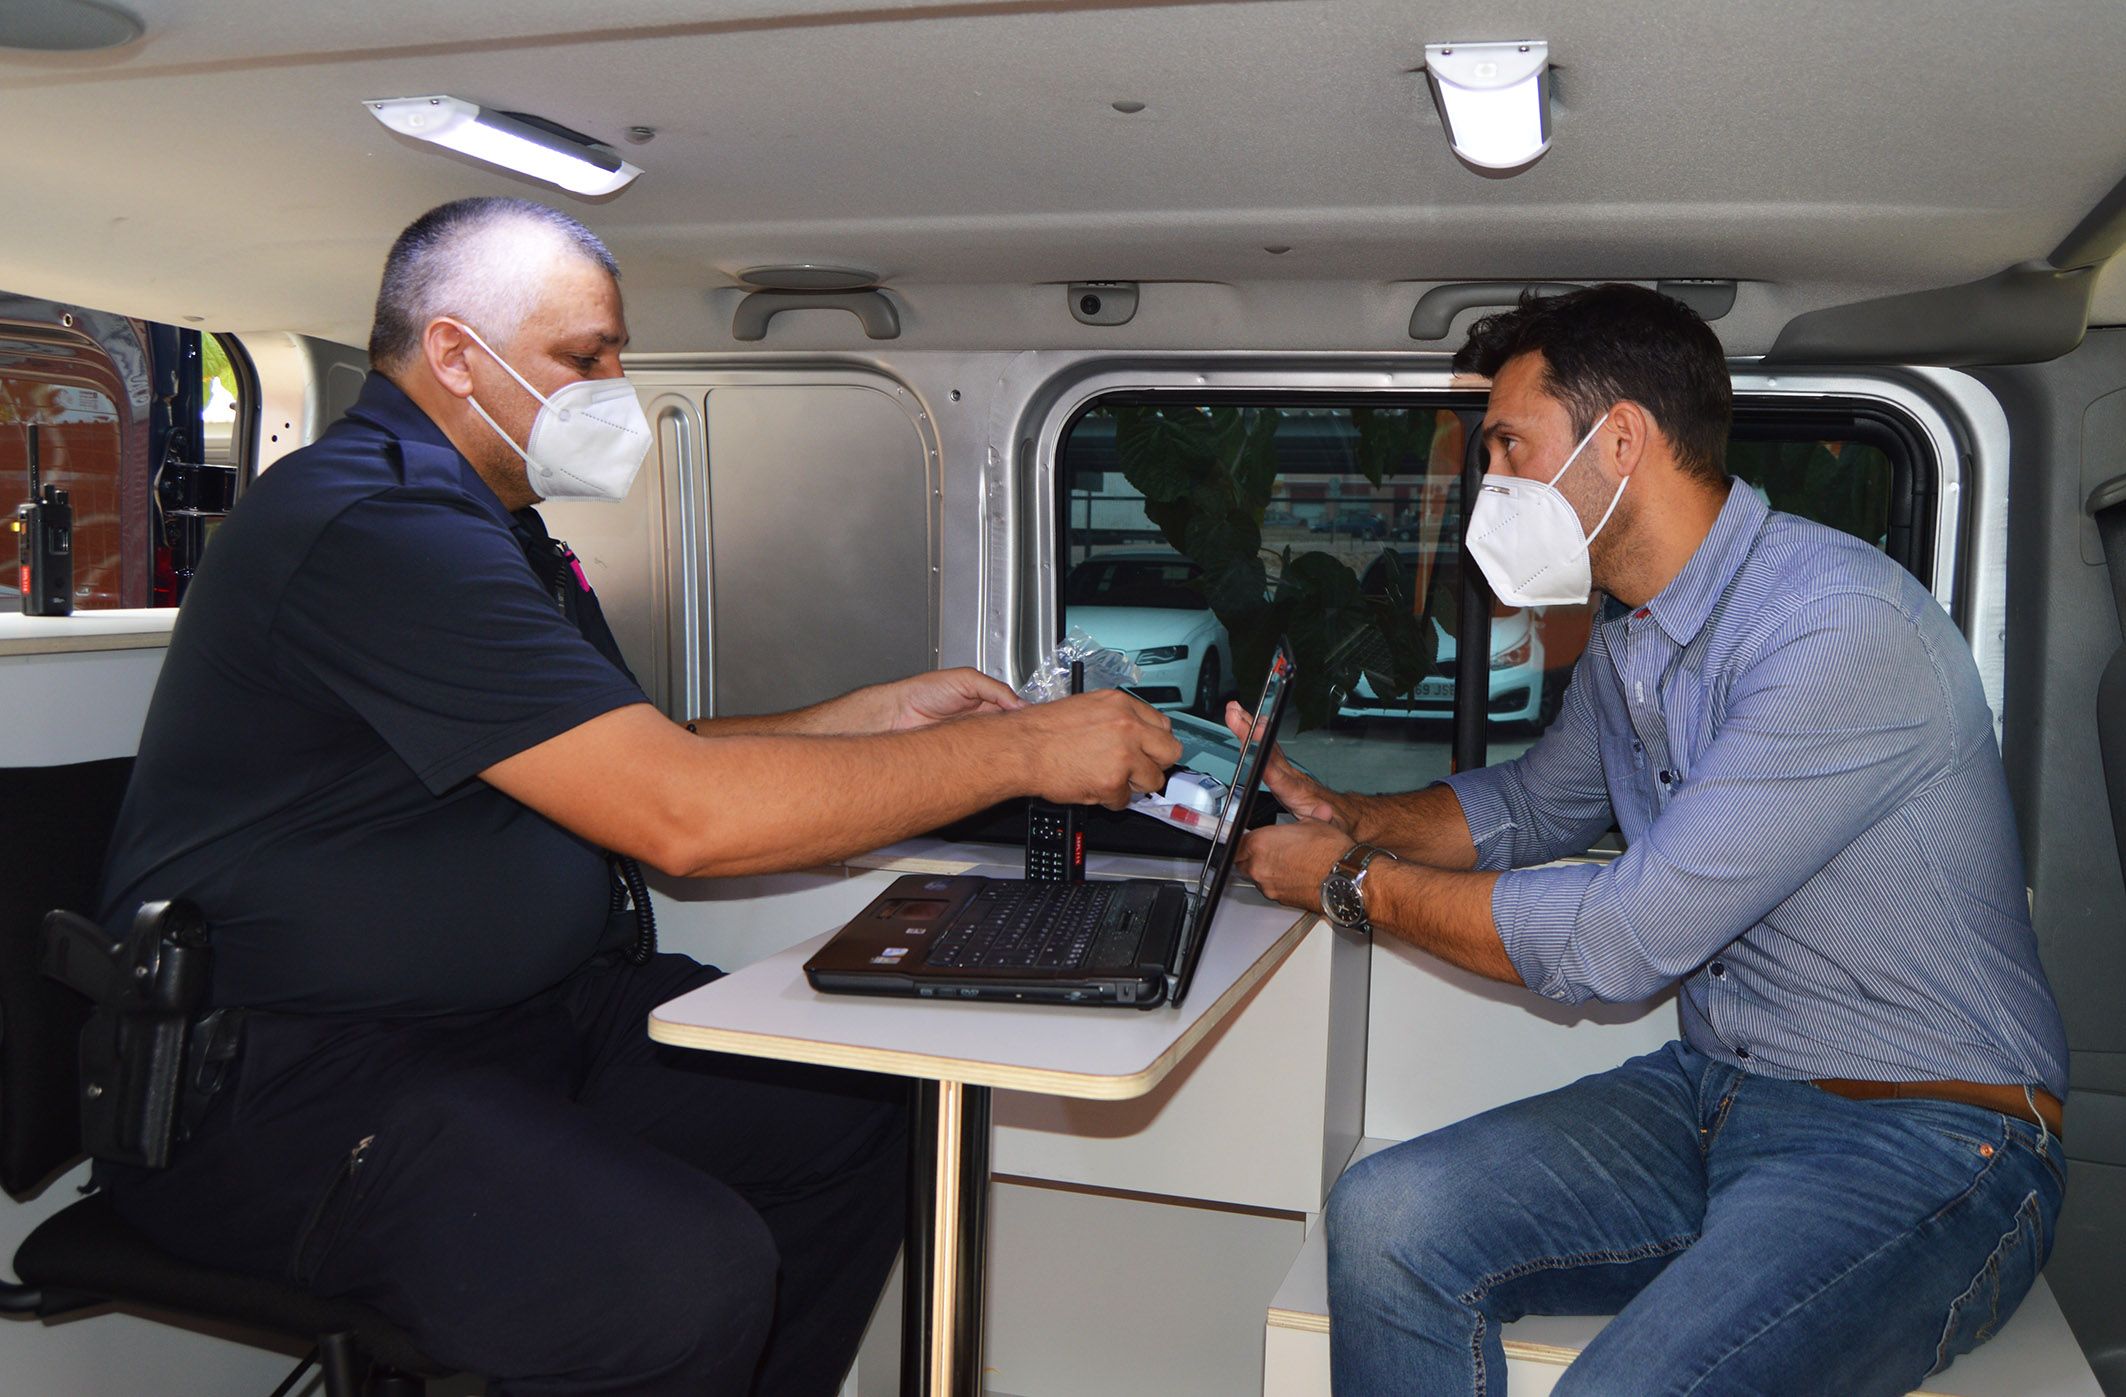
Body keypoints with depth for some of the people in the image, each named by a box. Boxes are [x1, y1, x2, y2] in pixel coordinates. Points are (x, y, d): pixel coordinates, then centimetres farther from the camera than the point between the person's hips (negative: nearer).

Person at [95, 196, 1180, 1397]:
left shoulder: (494, 526, 16)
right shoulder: (373, 528, -20)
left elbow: (630, 762, 17)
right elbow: (679, 814, -26)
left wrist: (880, 715, 7)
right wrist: (1020, 750, -20)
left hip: (522, 1010, 10)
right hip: (287, 1077, -10)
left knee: (855, 1110, -1)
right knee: (685, 1274, -31)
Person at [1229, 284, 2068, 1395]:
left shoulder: (1841, 625, -22)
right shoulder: (1627, 636, 7)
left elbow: (1625, 938, -23)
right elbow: (1538, 803, 26)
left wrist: (1352, 882, -11)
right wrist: (1346, 817, 7)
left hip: (1924, 1137, -7)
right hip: (1713, 1095, 8)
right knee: (1385, 1221, -12)